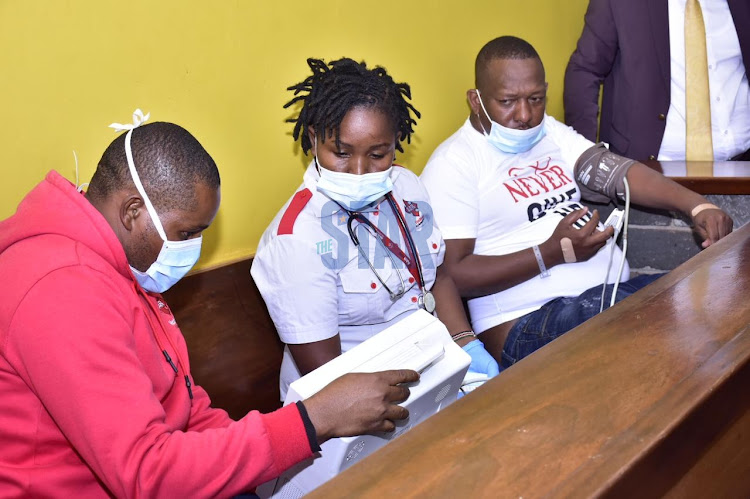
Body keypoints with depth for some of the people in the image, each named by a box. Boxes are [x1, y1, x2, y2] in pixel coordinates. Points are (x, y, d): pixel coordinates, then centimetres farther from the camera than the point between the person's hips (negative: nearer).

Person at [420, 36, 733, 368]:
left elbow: (615, 171, 1)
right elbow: (452, 275, -13)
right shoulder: (452, 164, -7)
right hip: (525, 323, -7)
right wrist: (553, 252, -17)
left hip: (614, 290, 8)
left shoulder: (551, 132, 15)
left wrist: (696, 205, -15)